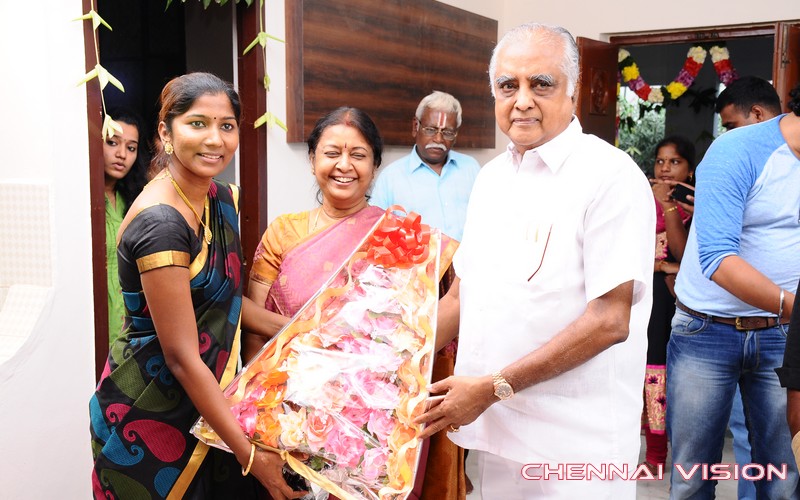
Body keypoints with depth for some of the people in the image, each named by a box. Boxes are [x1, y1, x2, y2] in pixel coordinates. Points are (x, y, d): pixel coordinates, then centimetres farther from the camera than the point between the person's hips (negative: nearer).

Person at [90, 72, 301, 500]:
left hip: (203, 403, 8)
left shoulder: (222, 199, 1)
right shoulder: (160, 223, -25)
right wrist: (250, 455, -20)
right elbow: (182, 356, -24)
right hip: (149, 417, -8)